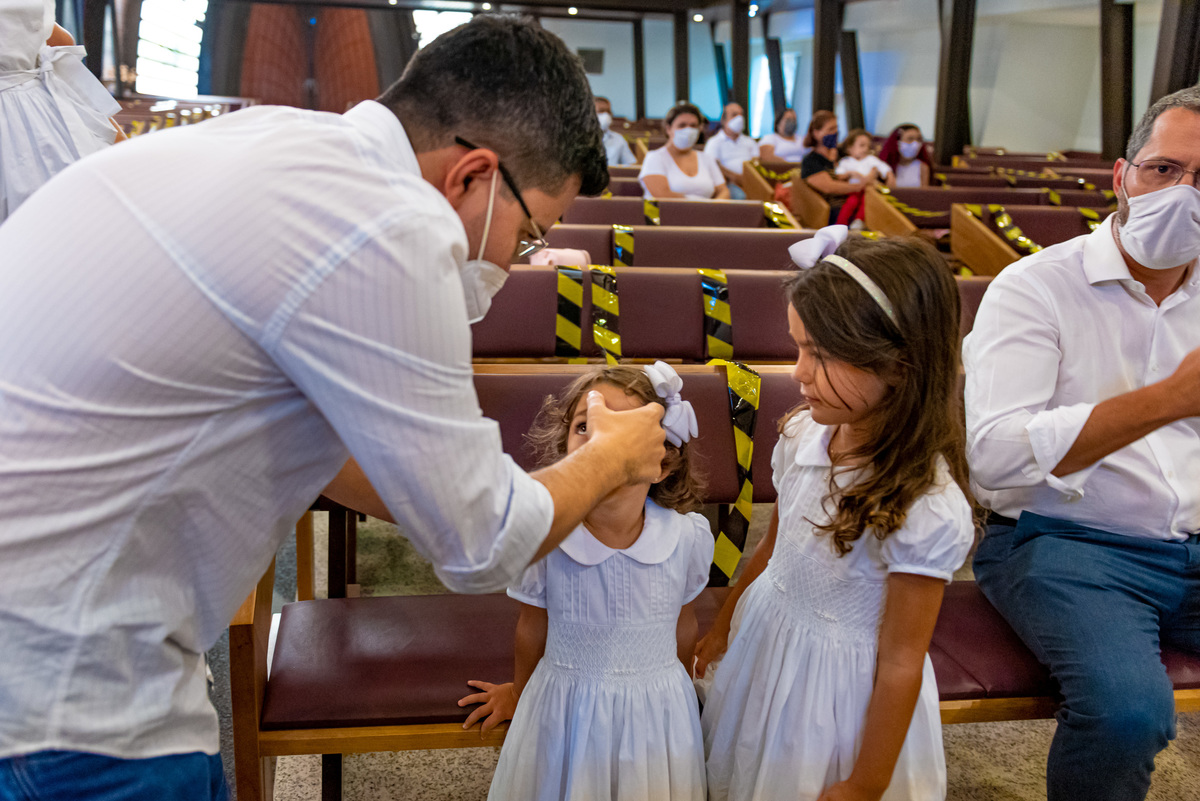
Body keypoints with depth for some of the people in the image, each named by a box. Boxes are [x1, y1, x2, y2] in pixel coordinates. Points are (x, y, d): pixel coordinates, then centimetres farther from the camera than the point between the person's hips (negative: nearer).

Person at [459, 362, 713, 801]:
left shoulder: (689, 537, -18)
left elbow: (683, 625, 2)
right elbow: (533, 626, -1)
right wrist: (519, 692, 15)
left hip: (654, 708, 1)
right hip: (566, 711, -1)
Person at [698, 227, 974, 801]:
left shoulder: (927, 508, -29)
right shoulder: (803, 434, -10)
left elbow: (901, 661, -21)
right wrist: (721, 627, 17)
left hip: (840, 683, -6)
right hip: (765, 637, 6)